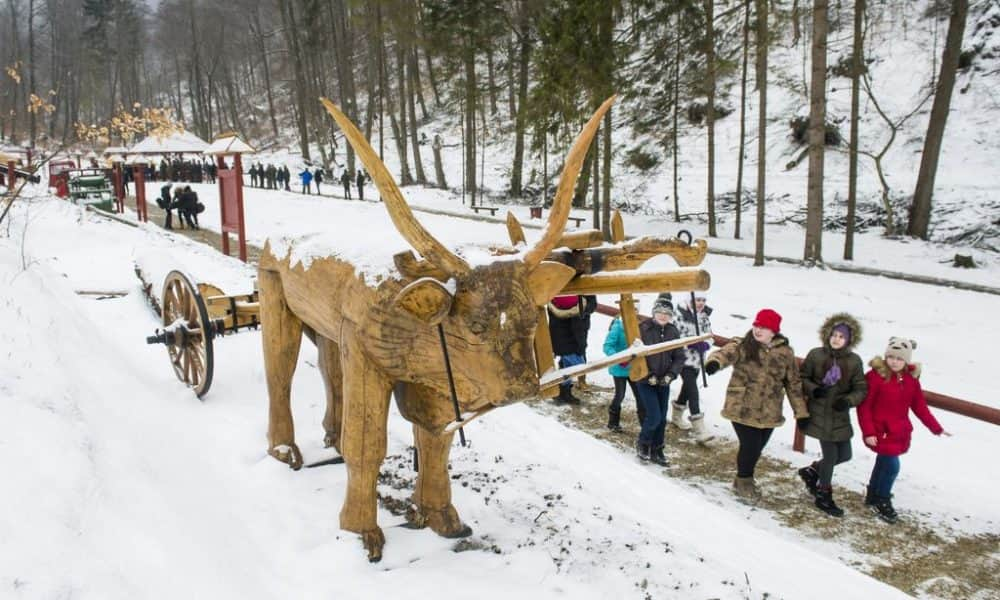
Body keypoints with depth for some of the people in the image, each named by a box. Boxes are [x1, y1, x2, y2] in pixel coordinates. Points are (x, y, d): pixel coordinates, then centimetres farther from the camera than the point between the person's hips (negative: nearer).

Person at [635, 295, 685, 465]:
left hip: (664, 382, 5)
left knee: (662, 418, 10)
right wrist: (648, 376, -15)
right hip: (646, 381, -5)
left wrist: (670, 375, -9)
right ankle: (642, 443, 18)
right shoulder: (643, 329, -13)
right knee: (654, 417, -9)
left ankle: (656, 450, 27)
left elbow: (679, 357, 5)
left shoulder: (673, 332, 0)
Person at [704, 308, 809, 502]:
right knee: (750, 446, -5)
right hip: (742, 409, -3)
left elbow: (794, 383, 8)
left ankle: (744, 479, 39)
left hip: (769, 413, 4)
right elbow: (726, 353, -30)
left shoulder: (785, 353, 1)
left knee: (757, 448, 13)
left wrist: (801, 412, 8)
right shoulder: (743, 346, -8)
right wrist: (714, 362, -54)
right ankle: (744, 481, 24)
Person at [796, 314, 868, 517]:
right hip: (819, 414, -4)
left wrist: (848, 400, -17)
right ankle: (823, 496, 20)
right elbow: (801, 377, 2)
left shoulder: (854, 361, -2)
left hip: (840, 415, 4)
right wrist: (812, 389, -18)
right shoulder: (815, 355, -7)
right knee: (830, 454, -1)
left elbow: (861, 389, 2)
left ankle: (812, 471, 37)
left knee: (844, 455, 10)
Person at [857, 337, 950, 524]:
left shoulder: (911, 378, 2)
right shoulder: (876, 376, -19)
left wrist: (936, 428, 7)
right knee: (892, 466, -8)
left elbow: (919, 406, 9)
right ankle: (882, 502, 14)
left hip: (900, 432, 7)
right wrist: (868, 432, -19)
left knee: (883, 464, 20)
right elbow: (864, 406, -16)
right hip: (881, 431, -7)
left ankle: (872, 496, 40)